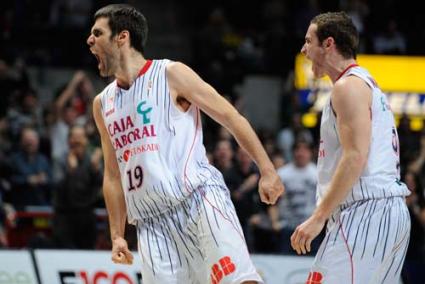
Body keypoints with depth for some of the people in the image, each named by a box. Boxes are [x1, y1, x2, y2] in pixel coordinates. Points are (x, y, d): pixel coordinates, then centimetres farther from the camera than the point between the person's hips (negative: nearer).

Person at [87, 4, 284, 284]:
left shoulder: (171, 74, 1)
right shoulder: (103, 104, 19)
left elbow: (233, 118, 1)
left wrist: (268, 171, -7)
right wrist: (117, 236, 16)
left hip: (198, 198, -5)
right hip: (153, 225, 6)